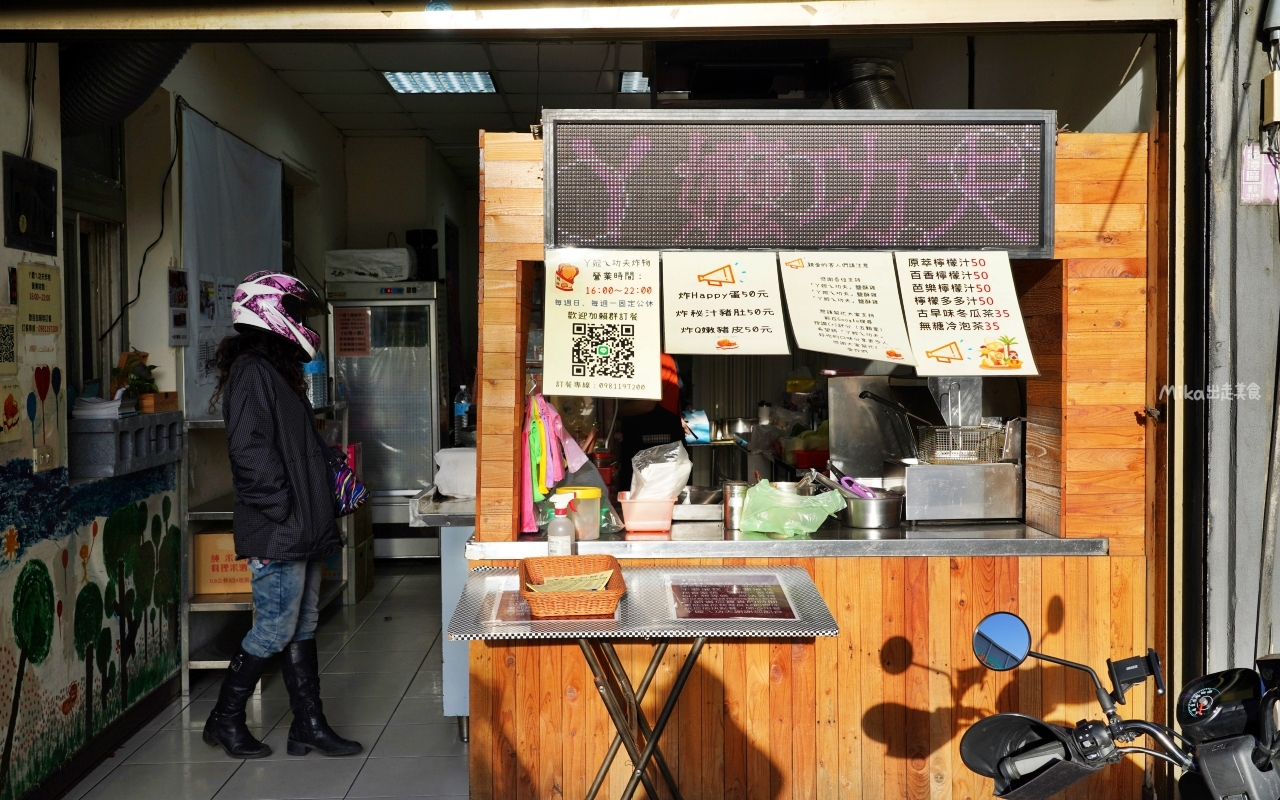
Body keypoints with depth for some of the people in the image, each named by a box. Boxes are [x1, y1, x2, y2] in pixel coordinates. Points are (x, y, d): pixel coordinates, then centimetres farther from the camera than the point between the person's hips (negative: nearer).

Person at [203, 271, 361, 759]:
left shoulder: (277, 370, 18)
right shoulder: (252, 371, -13)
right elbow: (251, 453, -21)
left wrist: (317, 519, 16)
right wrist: (281, 514, -20)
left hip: (301, 530, 10)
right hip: (276, 534, -10)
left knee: (302, 626, 12)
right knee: (275, 629, -1)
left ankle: (309, 724, 20)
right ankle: (225, 720, 16)